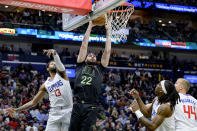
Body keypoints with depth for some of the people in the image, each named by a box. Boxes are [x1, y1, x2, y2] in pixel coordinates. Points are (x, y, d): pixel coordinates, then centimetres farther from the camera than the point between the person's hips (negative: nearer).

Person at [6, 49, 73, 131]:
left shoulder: (61, 74, 8)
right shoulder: (45, 85, 13)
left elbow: (59, 63, -15)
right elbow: (34, 102, 15)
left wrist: (54, 53, -38)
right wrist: (17, 110, 8)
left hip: (67, 111, -2)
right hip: (54, 113, 2)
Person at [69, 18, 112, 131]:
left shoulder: (100, 68, 20)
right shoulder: (81, 66, 20)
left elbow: (107, 51, 18)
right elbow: (84, 46, 19)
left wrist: (108, 31, 22)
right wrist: (90, 27, 21)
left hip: (91, 108, 0)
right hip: (77, 106, 0)